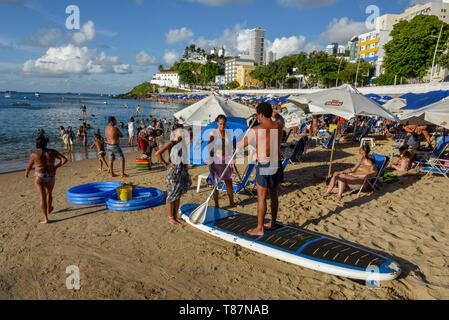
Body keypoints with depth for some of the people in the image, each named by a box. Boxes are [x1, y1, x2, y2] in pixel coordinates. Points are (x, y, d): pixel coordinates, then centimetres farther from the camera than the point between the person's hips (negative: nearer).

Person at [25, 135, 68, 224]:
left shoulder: (34, 155, -10)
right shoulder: (52, 152, -7)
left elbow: (29, 166, 4)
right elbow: (65, 159, -10)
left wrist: (26, 173, 24)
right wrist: (56, 167, 1)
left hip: (39, 177, -2)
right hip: (51, 177, 2)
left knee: (42, 198, 2)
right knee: (49, 193, 25)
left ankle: (46, 219, 1)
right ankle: (49, 210, 46)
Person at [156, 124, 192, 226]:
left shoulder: (184, 143, 9)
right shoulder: (171, 143, -11)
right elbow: (158, 153, -17)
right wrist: (165, 164, -14)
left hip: (183, 170, 7)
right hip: (173, 171, -7)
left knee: (178, 195, 14)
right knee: (171, 194, 2)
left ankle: (175, 216, 25)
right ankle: (170, 218, 13)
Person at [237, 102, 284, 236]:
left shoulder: (256, 131, -14)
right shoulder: (278, 126, 0)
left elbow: (241, 145, -1)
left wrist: (236, 146, 21)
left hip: (264, 166, -6)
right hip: (277, 165, 6)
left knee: (261, 198, 2)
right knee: (274, 196, 17)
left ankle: (260, 228, 10)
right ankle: (273, 223, 32)